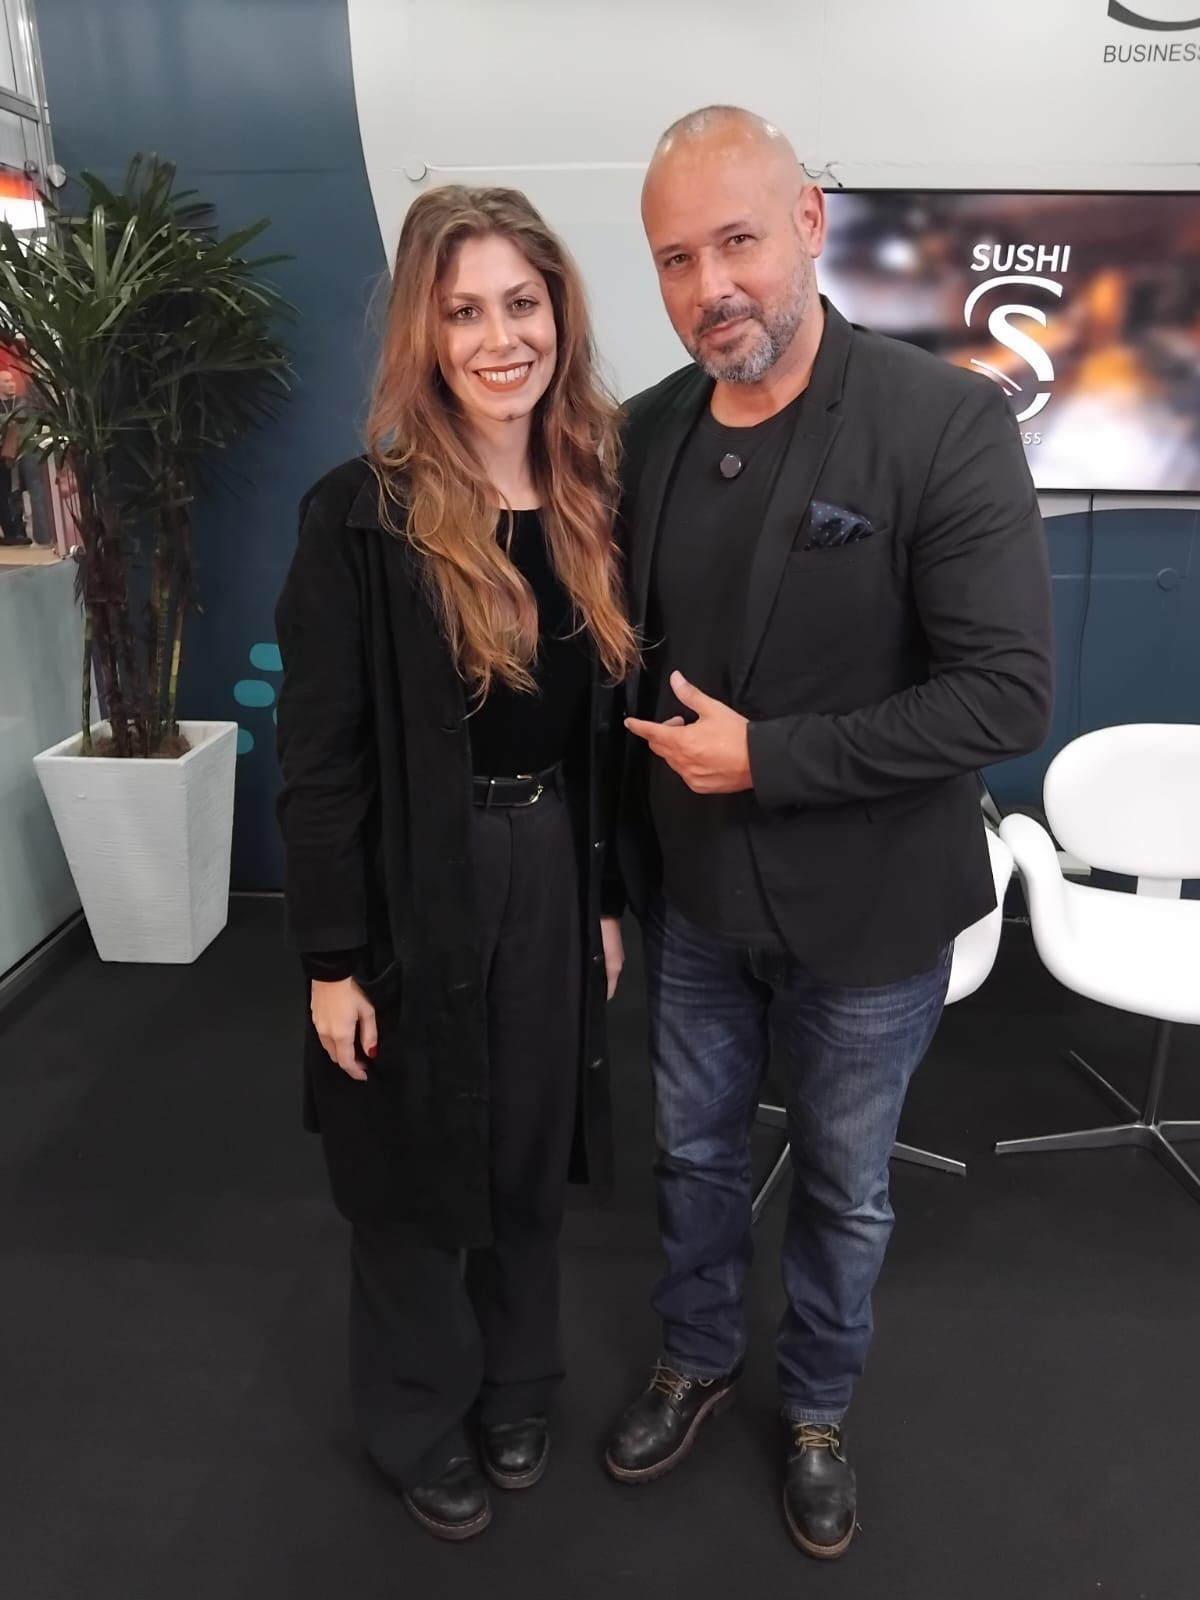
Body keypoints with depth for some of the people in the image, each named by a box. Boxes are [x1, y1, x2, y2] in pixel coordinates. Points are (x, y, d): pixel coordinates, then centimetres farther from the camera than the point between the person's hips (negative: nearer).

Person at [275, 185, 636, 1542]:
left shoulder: (592, 503, 3)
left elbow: (607, 727, 7)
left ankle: (515, 1386, 48)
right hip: (419, 891, -4)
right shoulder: (360, 517, -13)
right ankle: (418, 1422, 42)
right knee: (416, 1171, 15)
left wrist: (608, 898, 8)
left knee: (532, 1151, 21)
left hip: (553, 874, 5)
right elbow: (319, 761, -12)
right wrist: (332, 959, -11)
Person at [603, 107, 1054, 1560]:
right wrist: (625, 859, 3)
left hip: (864, 908, -3)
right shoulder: (644, 435, -2)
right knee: (694, 1152, 22)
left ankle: (816, 1409, 47)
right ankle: (696, 1361, 51)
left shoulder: (946, 422, -17)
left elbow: (1007, 694, -21)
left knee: (843, 1186, 19)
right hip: (692, 895, 4)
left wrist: (766, 757, -22)